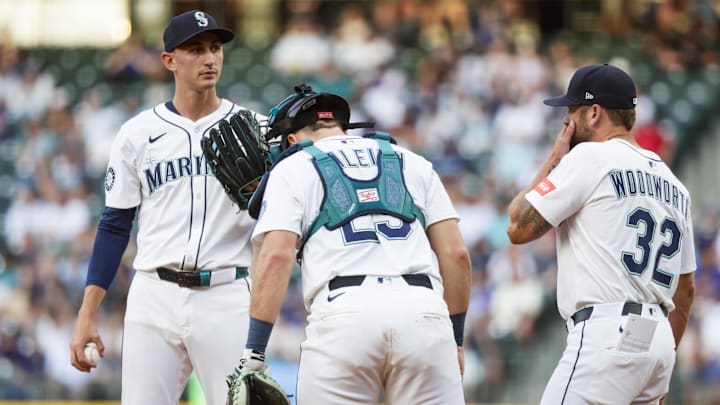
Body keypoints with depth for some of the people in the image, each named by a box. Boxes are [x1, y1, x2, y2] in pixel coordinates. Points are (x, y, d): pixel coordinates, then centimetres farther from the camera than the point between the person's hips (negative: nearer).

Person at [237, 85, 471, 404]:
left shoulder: (292, 169, 16)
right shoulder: (412, 164, 25)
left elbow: (276, 257, 0)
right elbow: (456, 254, 17)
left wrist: (253, 353, -2)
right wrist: (455, 340, 24)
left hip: (342, 313, -2)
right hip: (422, 309, 2)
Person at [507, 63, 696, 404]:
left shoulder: (590, 157, -4)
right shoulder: (673, 184, 20)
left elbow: (519, 228, -3)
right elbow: (685, 288, 23)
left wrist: (554, 160, 8)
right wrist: (661, 369, 28)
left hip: (609, 336, -9)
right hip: (659, 338, 9)